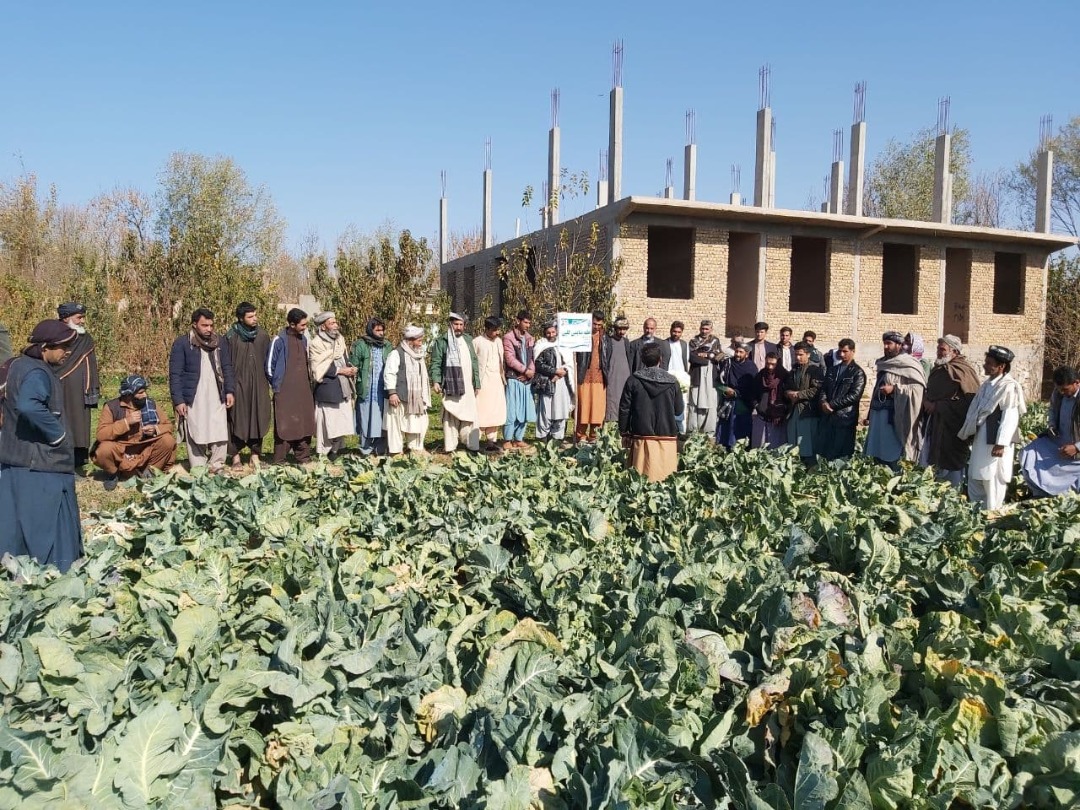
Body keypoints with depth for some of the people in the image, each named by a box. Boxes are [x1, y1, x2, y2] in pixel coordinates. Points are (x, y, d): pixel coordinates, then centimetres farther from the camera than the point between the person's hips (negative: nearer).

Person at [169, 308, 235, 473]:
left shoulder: (220, 343, 11)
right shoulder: (182, 343, -2)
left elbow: (227, 369, 16)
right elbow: (175, 374, -4)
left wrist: (230, 391, 4)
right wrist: (178, 400, -9)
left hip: (217, 399, 3)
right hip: (193, 401, -3)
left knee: (220, 438, -1)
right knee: (196, 438, 1)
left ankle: (217, 469, 11)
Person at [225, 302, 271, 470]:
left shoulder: (262, 335, 4)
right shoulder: (231, 336, -5)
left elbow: (268, 360, 10)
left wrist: (268, 383, 9)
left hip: (258, 386, 3)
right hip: (238, 385, -3)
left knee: (257, 419, 6)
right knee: (237, 420, 2)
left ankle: (255, 456, 17)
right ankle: (236, 458, 11)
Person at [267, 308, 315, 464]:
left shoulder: (304, 339, 8)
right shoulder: (279, 340, -10)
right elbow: (269, 366, -4)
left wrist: (307, 383, 14)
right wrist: (277, 385, 3)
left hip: (303, 391, 6)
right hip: (285, 392, -6)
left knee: (305, 425, 7)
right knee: (284, 426, -4)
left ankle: (303, 458, 16)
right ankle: (280, 461, 4)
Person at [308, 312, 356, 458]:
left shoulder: (340, 339, 13)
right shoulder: (316, 344, -9)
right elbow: (318, 369, -15)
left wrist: (350, 370, 1)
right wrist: (340, 371, -16)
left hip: (343, 389, 7)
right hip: (327, 390, -7)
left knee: (342, 423, 7)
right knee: (328, 424, -3)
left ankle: (336, 450, 17)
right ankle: (325, 454, 7)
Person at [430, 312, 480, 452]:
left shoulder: (468, 339, 15)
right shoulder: (442, 341, 0)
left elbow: (474, 362, 17)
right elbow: (435, 363, -4)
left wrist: (477, 383, 13)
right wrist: (435, 381, -18)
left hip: (468, 386, 5)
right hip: (451, 386, -5)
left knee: (469, 415, 5)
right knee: (451, 416, -3)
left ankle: (471, 444, 10)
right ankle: (450, 446, 1)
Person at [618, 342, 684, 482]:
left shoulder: (633, 380, -3)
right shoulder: (672, 382, -1)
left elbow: (624, 408, 0)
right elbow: (679, 410, 7)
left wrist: (624, 432, 10)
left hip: (642, 436, 0)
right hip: (667, 436, 0)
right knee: (666, 478, 3)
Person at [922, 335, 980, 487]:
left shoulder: (963, 371, -11)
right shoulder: (939, 369, 13)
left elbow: (967, 401, -18)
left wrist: (937, 405, -16)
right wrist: (926, 400, 3)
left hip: (954, 428, -7)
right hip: (936, 424, 8)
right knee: (931, 464, 8)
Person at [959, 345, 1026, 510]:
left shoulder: (1009, 387, -16)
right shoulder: (987, 384, 12)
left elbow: (1010, 417, -20)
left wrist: (1001, 443, -23)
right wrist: (969, 432, 20)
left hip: (995, 442, -9)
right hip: (980, 439, 9)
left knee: (992, 480, -1)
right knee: (974, 477, 17)